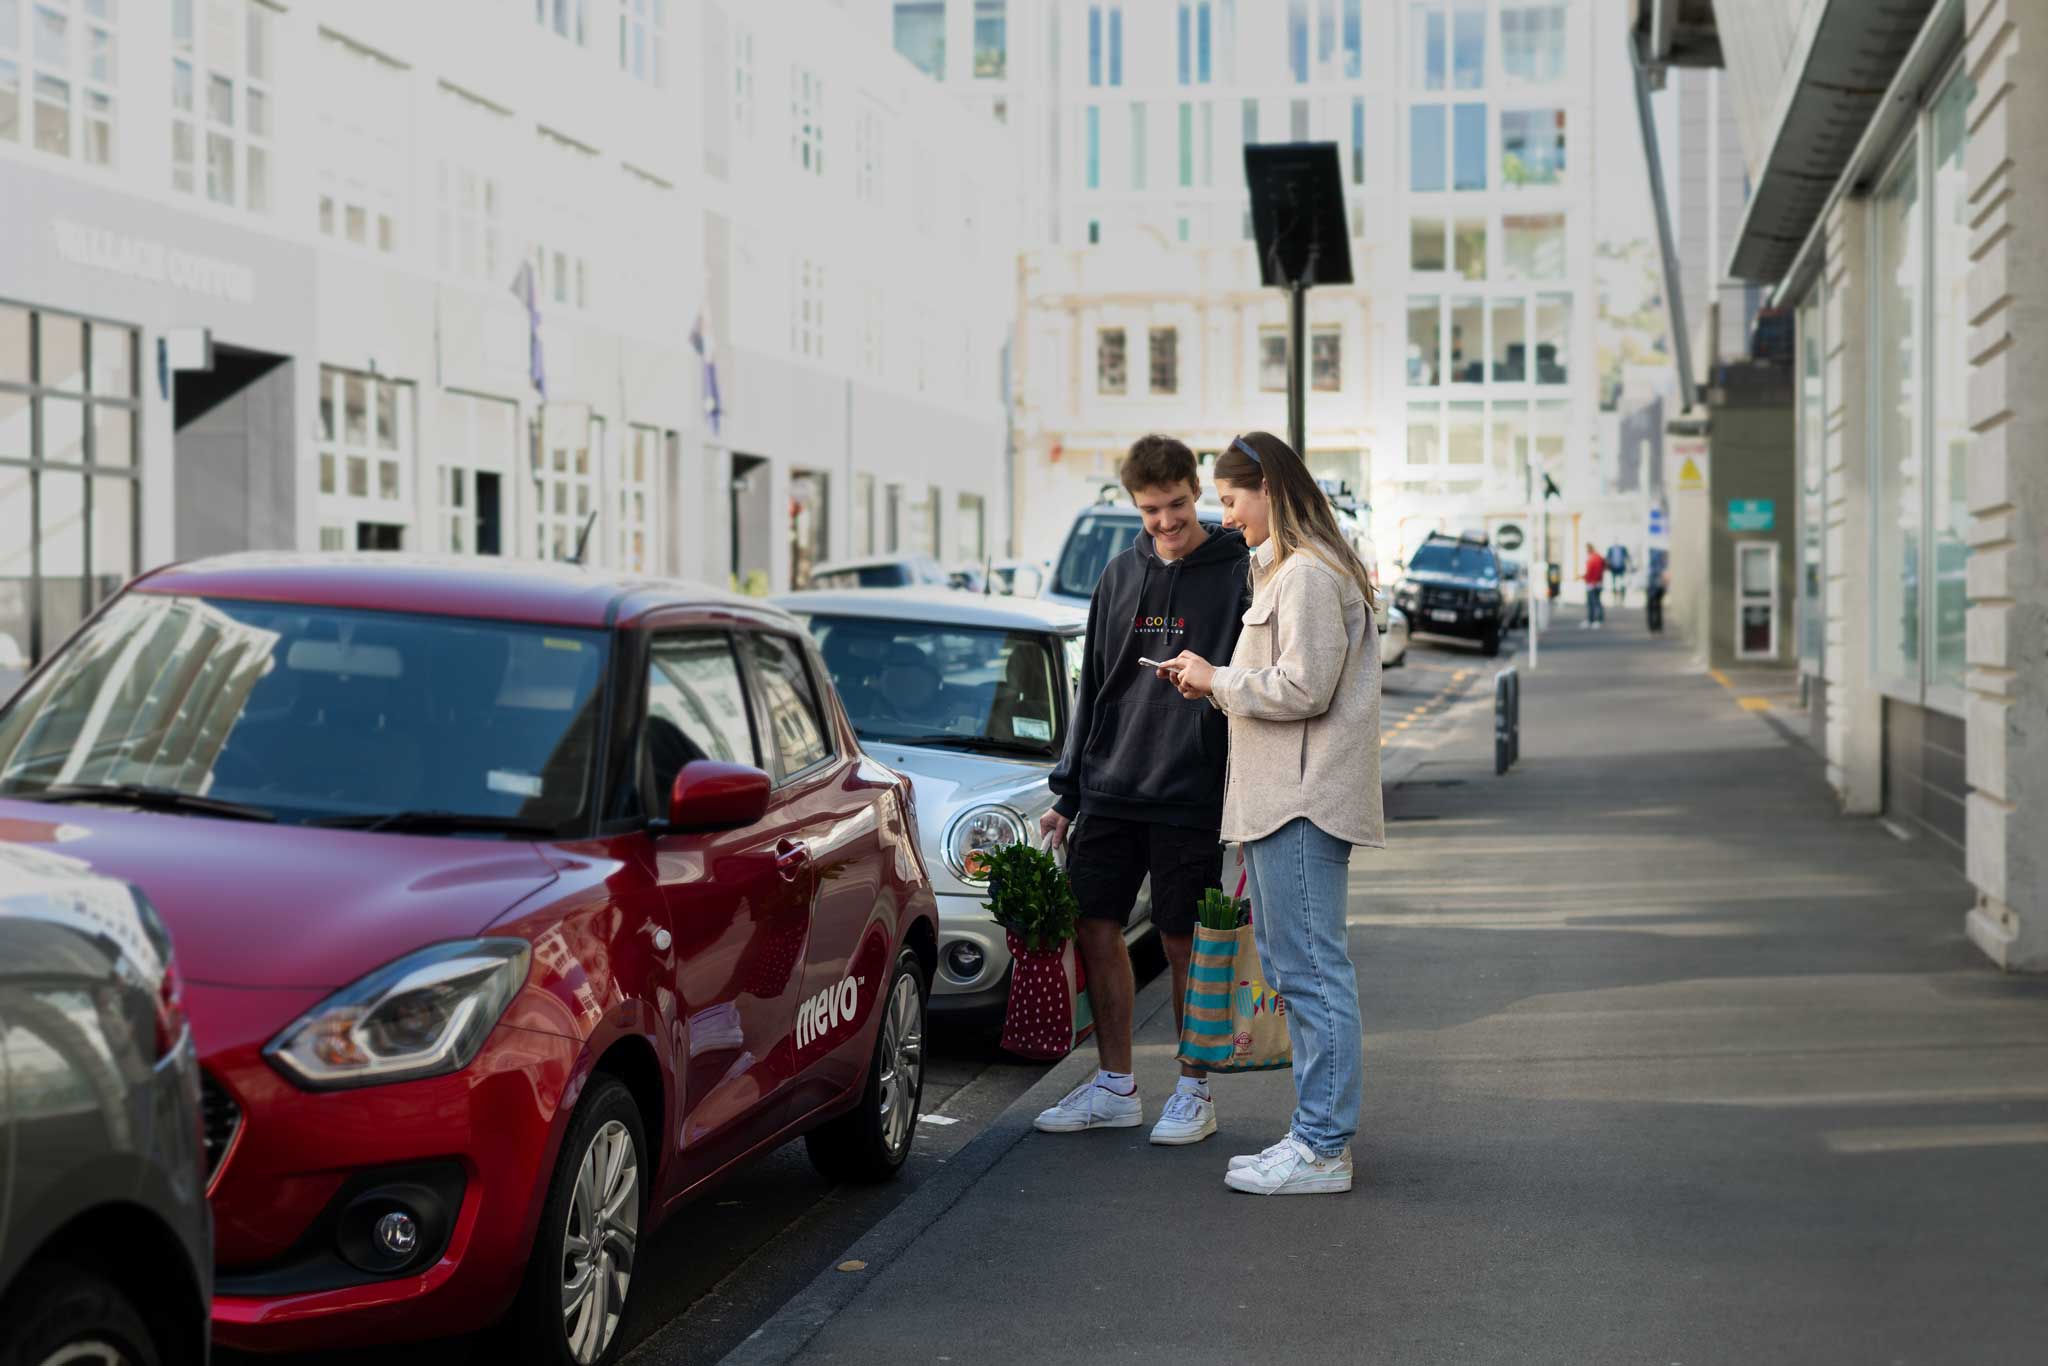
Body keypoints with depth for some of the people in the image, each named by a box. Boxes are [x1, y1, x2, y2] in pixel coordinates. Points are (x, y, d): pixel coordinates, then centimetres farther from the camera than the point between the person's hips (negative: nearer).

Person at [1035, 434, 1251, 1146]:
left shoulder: (1238, 573, -4)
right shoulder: (1121, 575, 11)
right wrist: (1067, 792, 13)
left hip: (1190, 795, -5)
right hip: (1109, 793, 5)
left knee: (1184, 941, 1)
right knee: (1095, 931, 6)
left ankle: (1195, 1092, 14)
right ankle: (1115, 1087, 18)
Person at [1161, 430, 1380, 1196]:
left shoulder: (1309, 575, -13)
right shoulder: (1281, 571, 20)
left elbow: (1303, 688, -20)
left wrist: (1218, 680, -8)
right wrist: (1216, 684, 10)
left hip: (1304, 803, -11)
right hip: (1278, 802, 11)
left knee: (1312, 971, -8)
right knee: (1290, 967, 13)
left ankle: (1322, 1148, -5)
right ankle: (1318, 1132, 19)